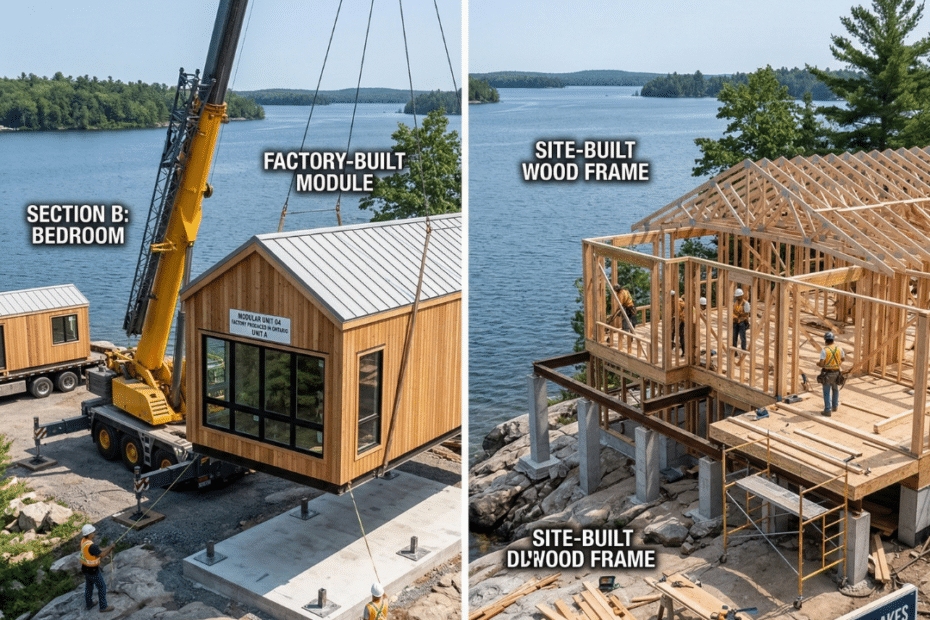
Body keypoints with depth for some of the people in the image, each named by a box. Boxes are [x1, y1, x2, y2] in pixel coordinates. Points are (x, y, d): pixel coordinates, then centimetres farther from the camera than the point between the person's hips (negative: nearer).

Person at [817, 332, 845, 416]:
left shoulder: (824, 350, -18)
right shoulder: (838, 348, -3)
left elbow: (821, 364, -19)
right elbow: (843, 358, 13)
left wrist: (818, 363, 2)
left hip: (827, 373, -5)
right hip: (836, 372, 5)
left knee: (827, 392, 2)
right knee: (835, 389, 24)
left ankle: (828, 410, 2)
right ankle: (835, 406, 39)